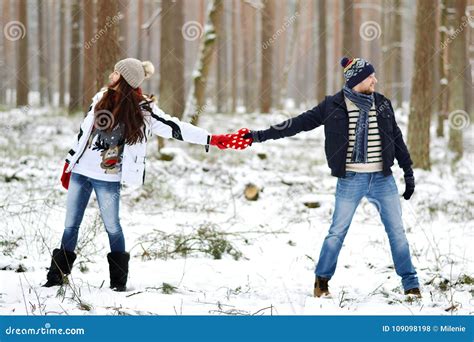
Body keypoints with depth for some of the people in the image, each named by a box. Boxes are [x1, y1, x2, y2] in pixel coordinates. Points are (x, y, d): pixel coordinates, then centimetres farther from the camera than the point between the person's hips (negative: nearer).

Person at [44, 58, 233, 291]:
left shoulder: (142, 109, -8)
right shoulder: (102, 98, 7)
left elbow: (174, 128, -11)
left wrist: (211, 139, -18)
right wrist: (69, 163, 19)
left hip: (108, 177, -4)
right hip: (80, 170, 4)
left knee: (112, 227, -1)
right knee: (71, 225, 7)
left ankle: (119, 280, 11)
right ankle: (56, 275, 13)